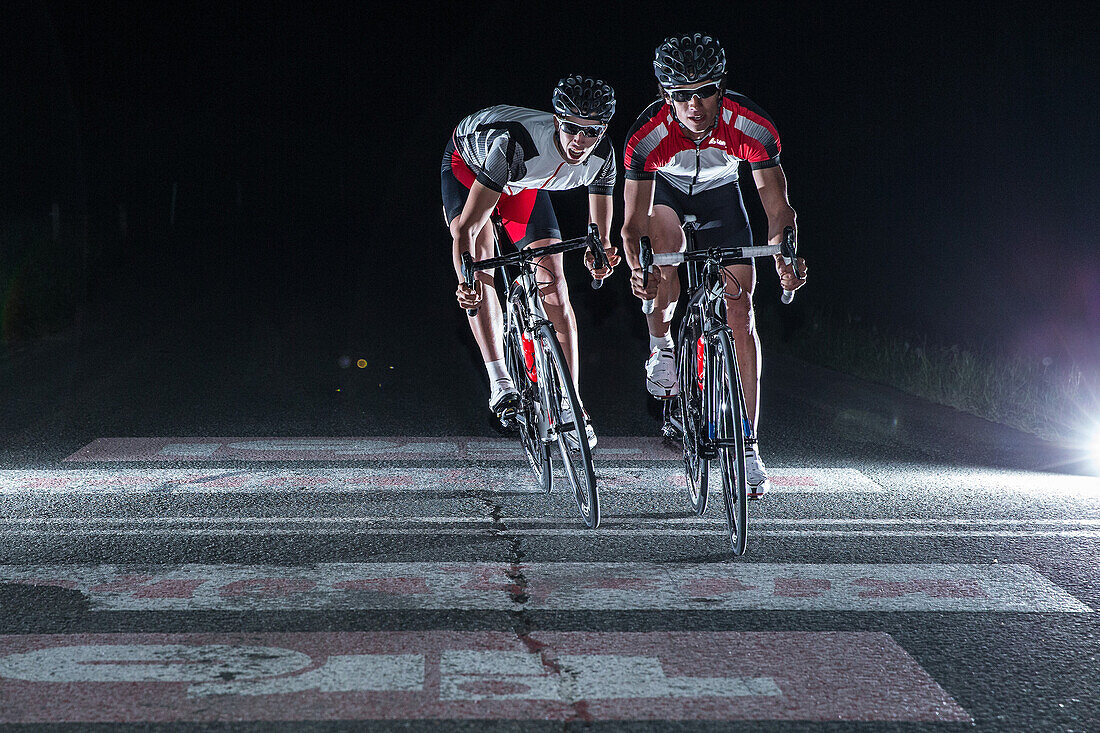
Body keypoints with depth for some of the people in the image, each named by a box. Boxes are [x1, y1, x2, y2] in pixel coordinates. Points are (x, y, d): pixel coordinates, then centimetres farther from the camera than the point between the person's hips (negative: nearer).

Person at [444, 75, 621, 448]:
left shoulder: (603, 157, -29)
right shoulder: (518, 144, -45)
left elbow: (600, 231, -16)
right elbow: (466, 229, -46)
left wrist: (599, 252, -40)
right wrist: (466, 280, -63)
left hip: (524, 182, 4)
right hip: (467, 161, -4)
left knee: (553, 284, -6)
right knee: (480, 252, -29)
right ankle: (500, 383, -33)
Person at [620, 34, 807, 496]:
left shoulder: (753, 128, -34)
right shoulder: (647, 136, -36)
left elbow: (777, 207, -29)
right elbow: (635, 222, -33)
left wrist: (785, 256, -48)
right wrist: (637, 269, -53)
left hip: (719, 192, 1)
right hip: (664, 189, -1)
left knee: (739, 312, -8)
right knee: (666, 240, -36)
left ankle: (747, 446, -4)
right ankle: (661, 348, -8)